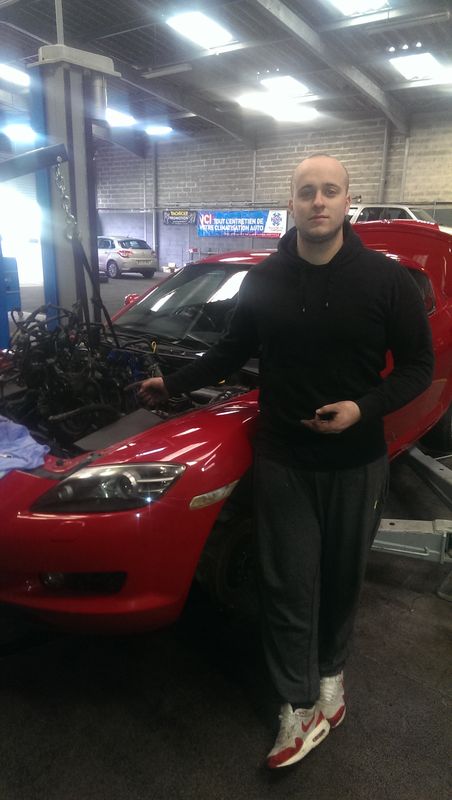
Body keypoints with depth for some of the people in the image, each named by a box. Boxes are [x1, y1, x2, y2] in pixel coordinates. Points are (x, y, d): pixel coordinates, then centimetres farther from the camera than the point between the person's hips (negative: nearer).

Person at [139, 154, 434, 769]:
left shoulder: (385, 278, -7)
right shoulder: (264, 280, 0)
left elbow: (418, 365, -3)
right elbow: (232, 353, 13)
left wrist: (365, 407, -19)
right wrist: (173, 384, 14)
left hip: (356, 463, 0)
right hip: (282, 461, 1)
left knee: (342, 577, 16)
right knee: (288, 584, 5)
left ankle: (331, 672, 42)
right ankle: (301, 709, 23)